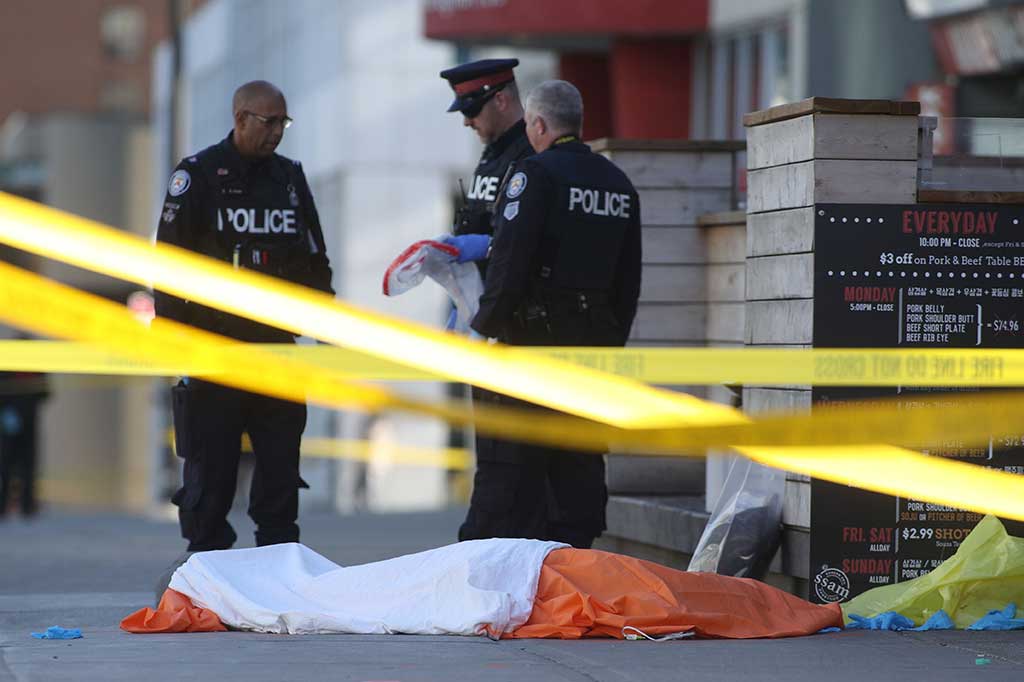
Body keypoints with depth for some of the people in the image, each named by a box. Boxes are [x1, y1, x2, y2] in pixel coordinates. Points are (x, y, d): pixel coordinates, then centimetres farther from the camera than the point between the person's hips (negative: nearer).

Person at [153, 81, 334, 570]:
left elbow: (315, 261, 20)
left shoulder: (290, 177, 14)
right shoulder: (197, 175, -1)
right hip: (214, 343, -4)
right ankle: (205, 558, 4)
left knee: (280, 466, 3)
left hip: (276, 344, 4)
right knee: (210, 462, -2)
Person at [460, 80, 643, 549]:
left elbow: (509, 259, -15)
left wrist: (487, 326, -6)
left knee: (512, 459, -5)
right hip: (597, 339, 7)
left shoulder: (535, 175, -9)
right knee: (580, 463, 9)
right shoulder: (619, 184, 14)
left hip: (535, 334, -7)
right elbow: (628, 277, 16)